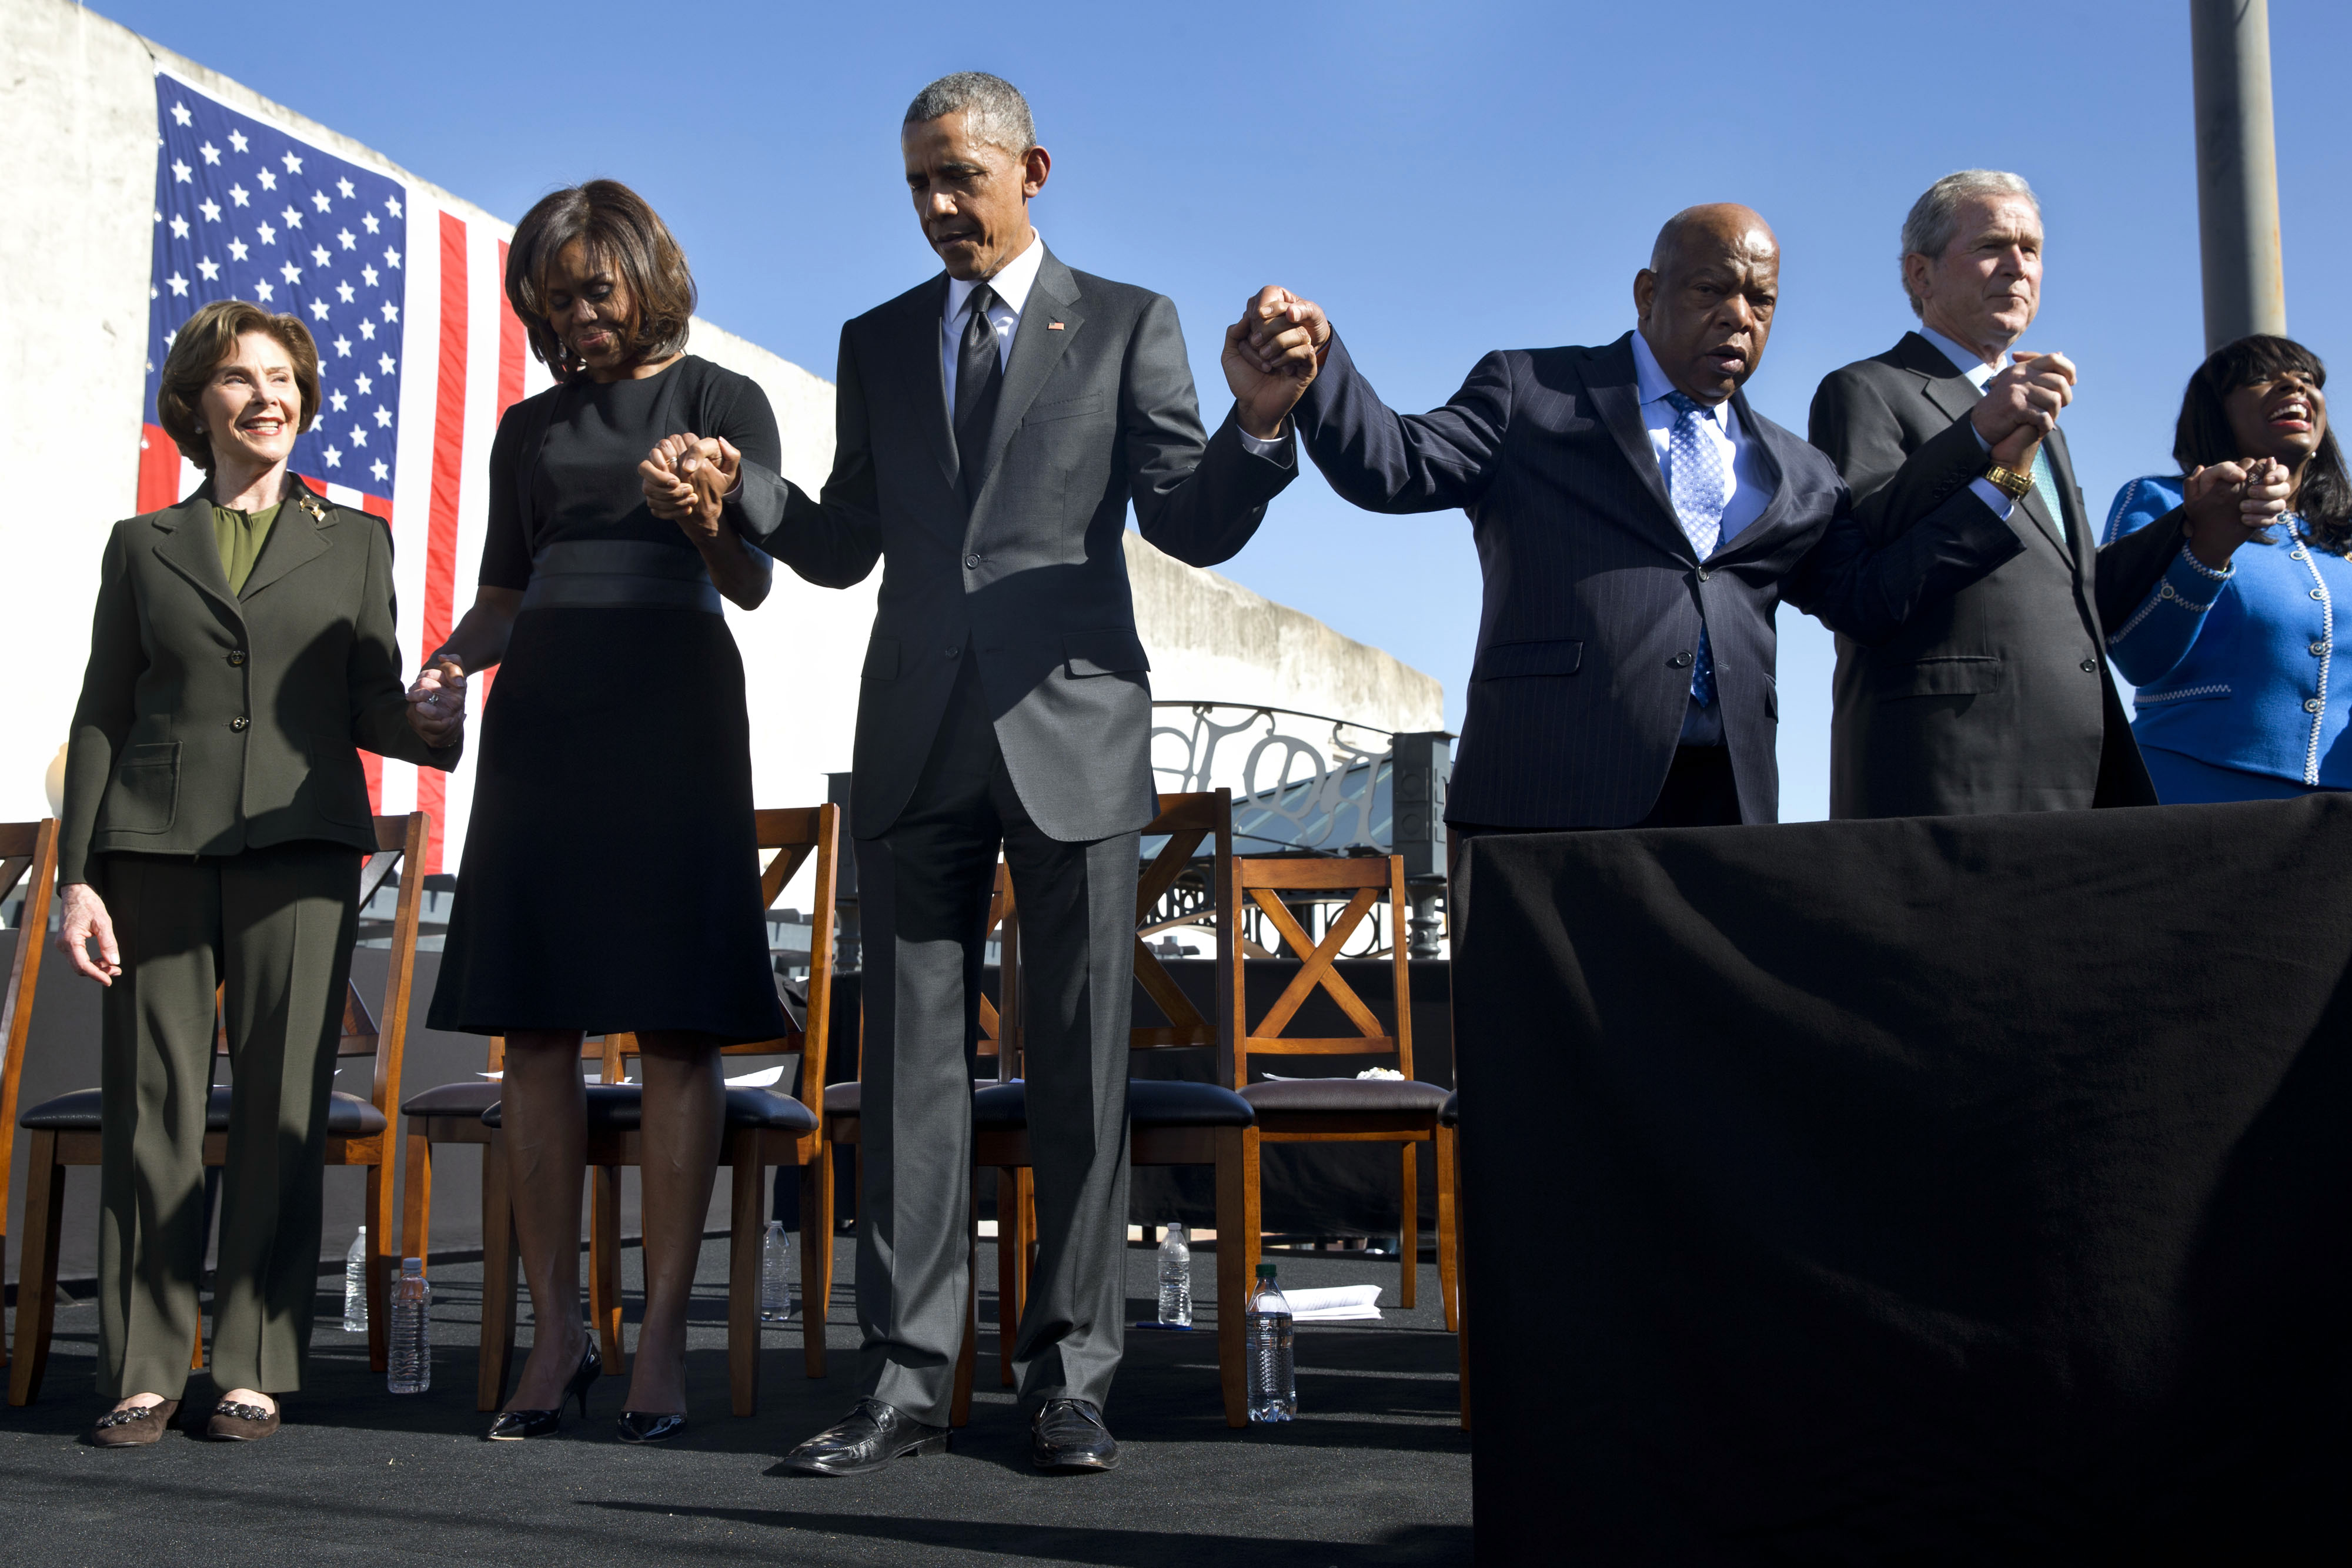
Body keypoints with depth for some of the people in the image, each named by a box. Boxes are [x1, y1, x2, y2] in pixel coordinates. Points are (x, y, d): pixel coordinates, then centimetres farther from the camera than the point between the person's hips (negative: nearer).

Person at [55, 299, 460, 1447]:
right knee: (150, 1108, -1)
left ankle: (256, 1369, 6)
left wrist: (459, 738, -12)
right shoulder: (144, 546, 15)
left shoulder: (353, 542, 15)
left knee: (281, 1107, -2)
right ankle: (141, 1373, 8)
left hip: (299, 848, 0)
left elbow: (373, 705, 11)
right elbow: (101, 717, 11)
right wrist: (78, 875, 1)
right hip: (157, 848, 1)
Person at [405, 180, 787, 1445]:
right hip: (542, 717, 4)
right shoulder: (529, 431, 19)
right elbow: (503, 595, 21)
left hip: (672, 709, -4)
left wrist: (710, 521, -25)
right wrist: (448, 665, 0)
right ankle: (556, 1333, 5)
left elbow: (752, 584, -3)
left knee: (675, 1025, -7)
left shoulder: (721, 401, 7)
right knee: (534, 1024, -1)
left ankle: (663, 1335, -4)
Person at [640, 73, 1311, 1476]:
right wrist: (744, 489, -3)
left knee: (1081, 1066, 2)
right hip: (919, 741, 3)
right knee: (913, 1058, 2)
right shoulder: (878, 342, 17)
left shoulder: (1127, 324, 7)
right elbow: (848, 548, 15)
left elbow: (1196, 528, 0)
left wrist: (1260, 425, -19)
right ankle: (906, 1378, 7)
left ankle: (1072, 1374, 10)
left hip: (1072, 728, -3)